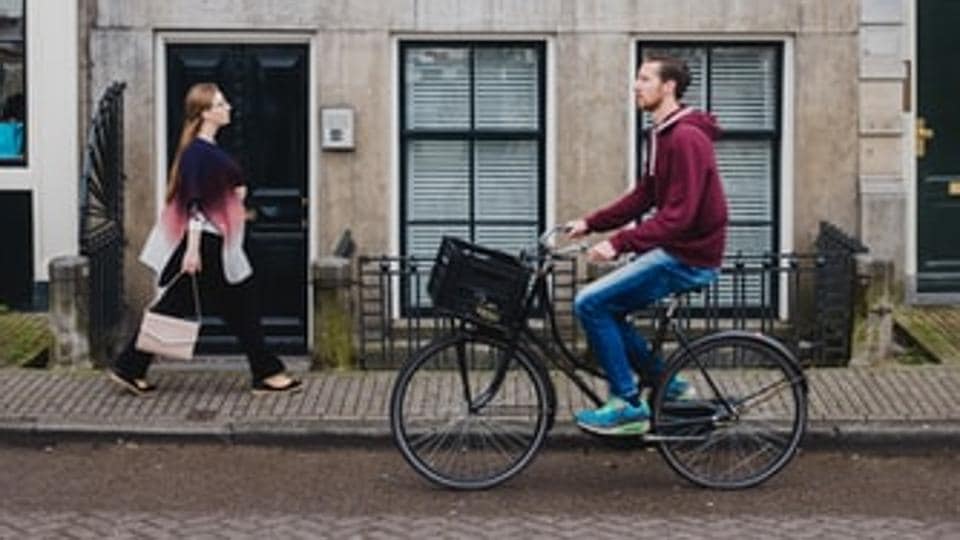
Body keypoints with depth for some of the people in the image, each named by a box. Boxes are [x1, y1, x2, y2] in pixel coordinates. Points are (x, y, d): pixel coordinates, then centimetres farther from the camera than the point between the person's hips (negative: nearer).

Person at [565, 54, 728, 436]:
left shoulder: (686, 139, -19)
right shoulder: (661, 135, 14)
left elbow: (679, 215, -26)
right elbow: (642, 198, 18)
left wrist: (618, 243, -29)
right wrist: (590, 223, 9)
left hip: (688, 257, -10)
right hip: (674, 250, 10)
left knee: (590, 304, -14)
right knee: (605, 308, 12)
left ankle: (628, 406, -6)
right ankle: (670, 388, 17)